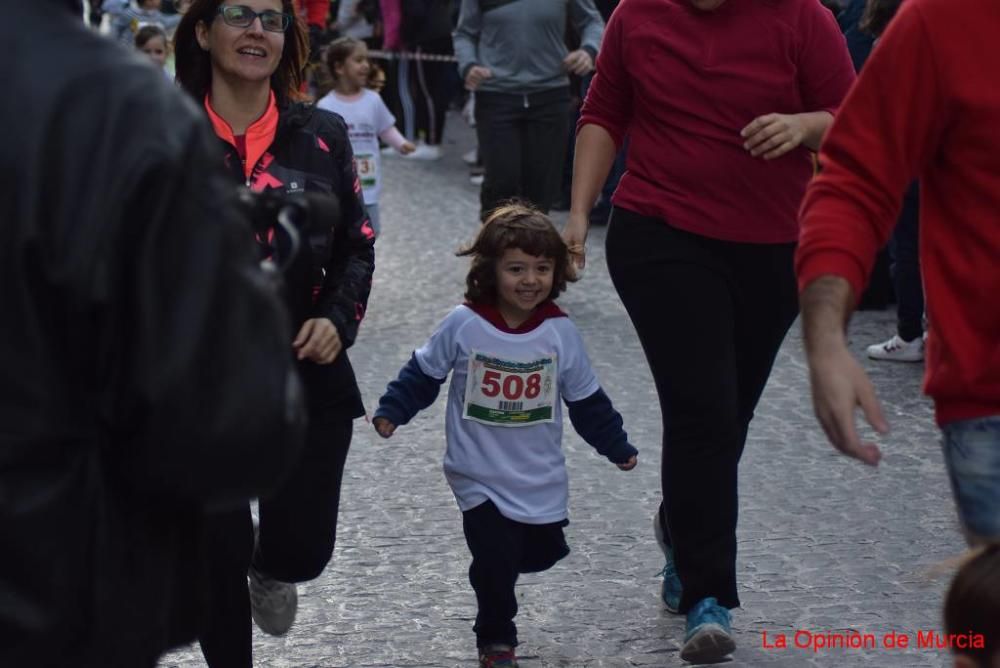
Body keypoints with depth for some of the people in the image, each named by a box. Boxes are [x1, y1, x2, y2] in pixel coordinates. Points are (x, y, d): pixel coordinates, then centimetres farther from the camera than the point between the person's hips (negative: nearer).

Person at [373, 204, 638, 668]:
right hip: (479, 478, -3)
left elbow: (587, 400, 6)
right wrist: (391, 412, -3)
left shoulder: (560, 332, -6)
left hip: (541, 480, 3)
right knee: (495, 560, -9)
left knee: (542, 553, 9)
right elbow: (424, 373, 2)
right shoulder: (464, 326, -13)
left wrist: (616, 446, 10)